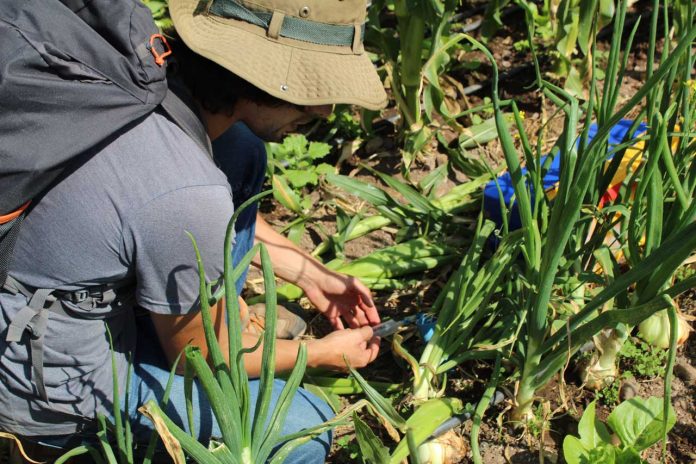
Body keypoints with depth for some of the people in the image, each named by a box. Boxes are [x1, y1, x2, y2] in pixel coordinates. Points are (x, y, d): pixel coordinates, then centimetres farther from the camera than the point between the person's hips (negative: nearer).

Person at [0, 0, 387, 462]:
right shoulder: (188, 199, -36)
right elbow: (199, 355, -15)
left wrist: (312, 274, 11)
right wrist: (322, 352, 0)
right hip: (51, 388, -7)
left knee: (242, 151, 1)